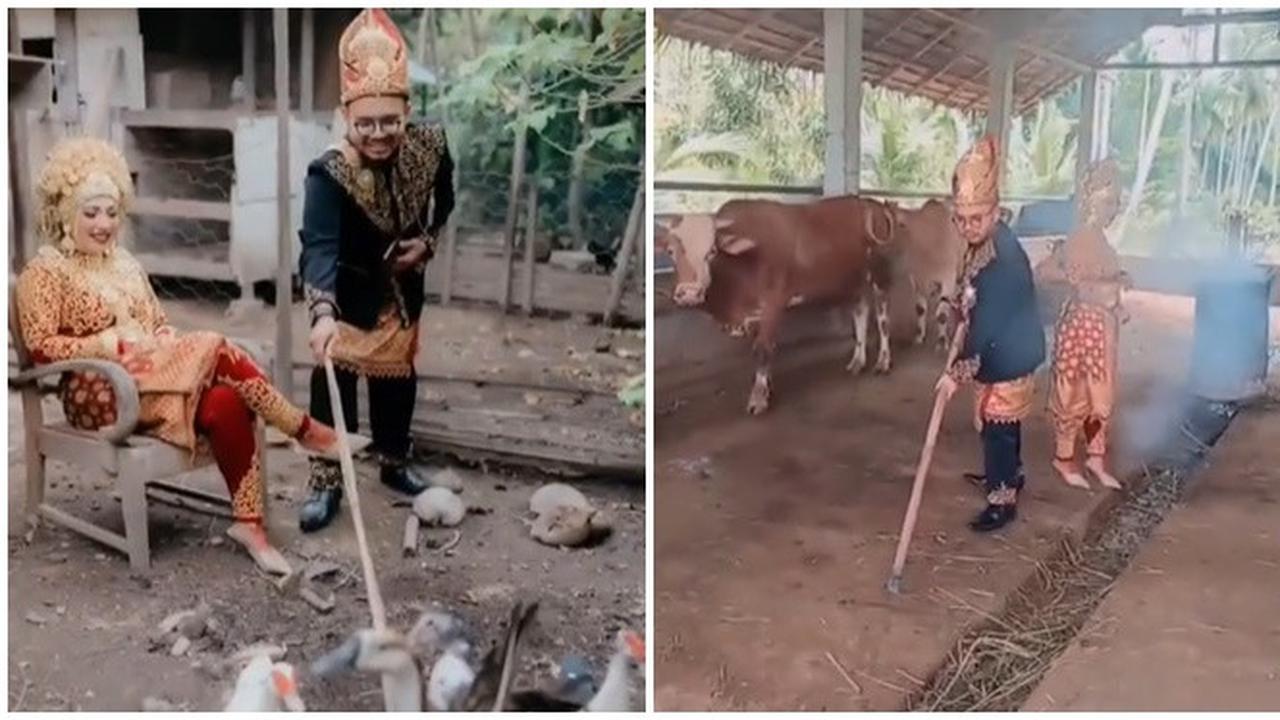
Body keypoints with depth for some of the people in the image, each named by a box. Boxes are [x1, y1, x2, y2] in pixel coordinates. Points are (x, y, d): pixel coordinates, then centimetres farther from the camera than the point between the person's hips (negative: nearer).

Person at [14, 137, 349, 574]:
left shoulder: (124, 264, 20)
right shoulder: (44, 272, -1)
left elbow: (159, 323, 24)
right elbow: (40, 346, -11)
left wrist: (167, 339, 0)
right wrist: (110, 345, -18)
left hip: (153, 380, 6)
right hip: (100, 394, -6)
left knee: (227, 403, -26)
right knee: (214, 349, -26)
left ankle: (248, 521, -26)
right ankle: (305, 430, -15)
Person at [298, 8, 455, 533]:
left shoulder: (430, 148, -20)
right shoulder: (329, 173, -33)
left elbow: (447, 204, 2)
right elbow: (318, 246, -45)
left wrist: (428, 242, -13)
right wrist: (322, 313, -60)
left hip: (402, 284, 4)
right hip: (347, 289, -4)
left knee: (398, 372, 16)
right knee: (334, 375, -4)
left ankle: (394, 463, 35)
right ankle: (326, 481, 10)